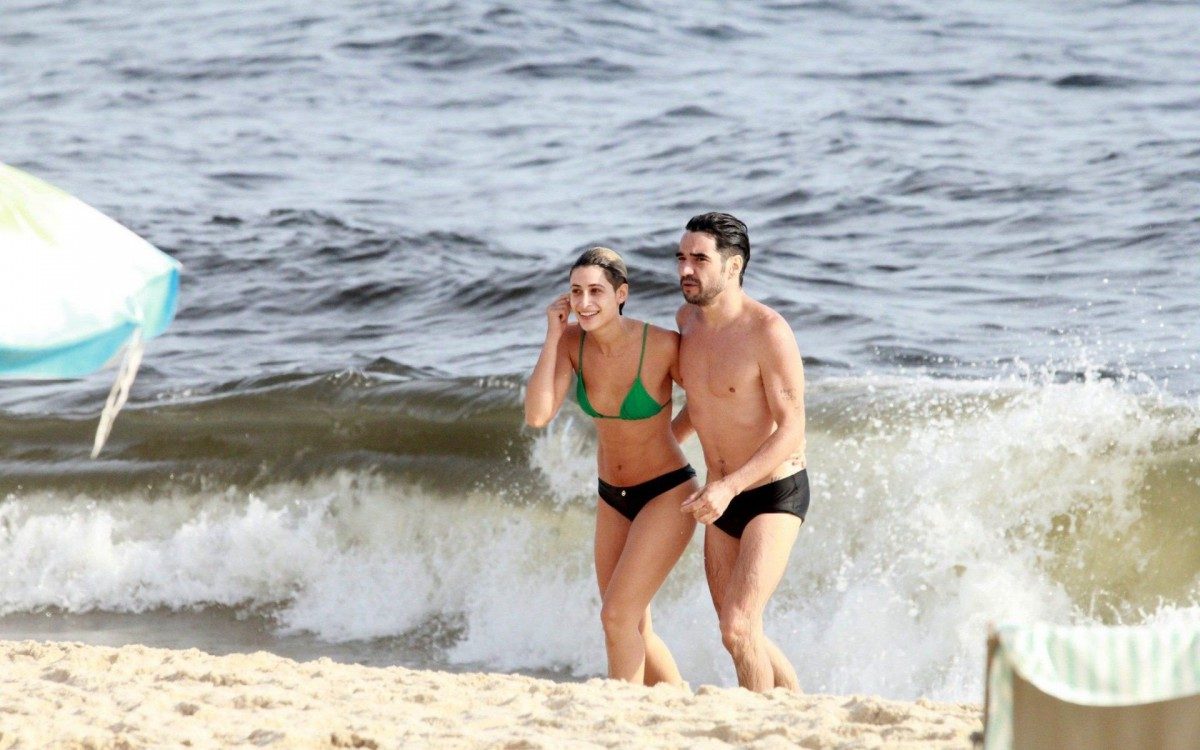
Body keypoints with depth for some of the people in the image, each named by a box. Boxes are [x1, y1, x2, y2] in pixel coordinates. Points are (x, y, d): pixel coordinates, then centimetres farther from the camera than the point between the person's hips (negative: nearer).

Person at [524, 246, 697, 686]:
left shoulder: (663, 346, -22)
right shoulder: (573, 342, -9)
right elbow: (537, 415, -18)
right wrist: (552, 336, -20)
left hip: (667, 496, -6)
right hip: (612, 499, 6)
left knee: (617, 616, -16)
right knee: (634, 630, 12)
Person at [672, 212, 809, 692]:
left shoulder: (768, 332, -21)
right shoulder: (688, 319, 3)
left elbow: (792, 429, -22)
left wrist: (728, 487, -31)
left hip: (775, 495, -8)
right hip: (723, 498, 8)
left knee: (738, 630, -20)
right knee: (740, 636, 14)